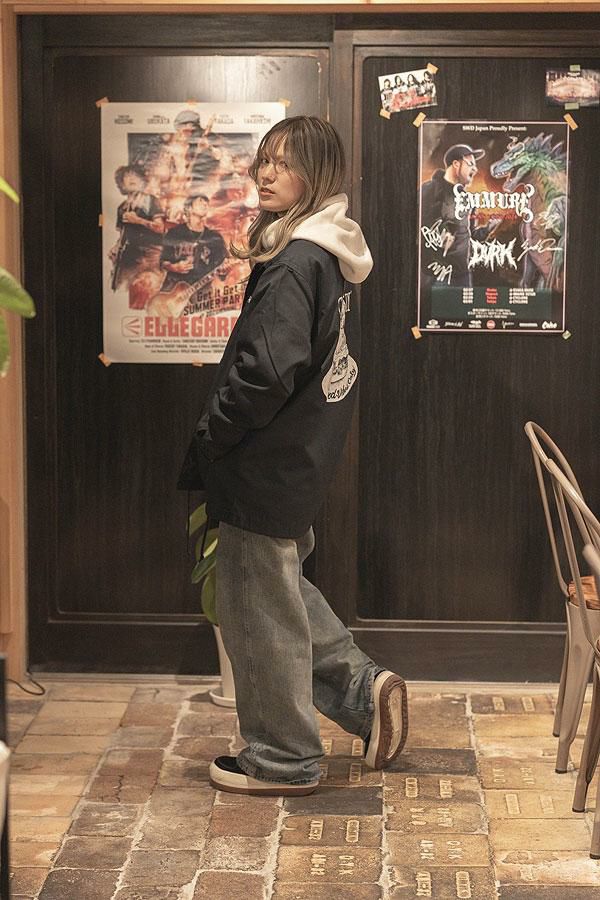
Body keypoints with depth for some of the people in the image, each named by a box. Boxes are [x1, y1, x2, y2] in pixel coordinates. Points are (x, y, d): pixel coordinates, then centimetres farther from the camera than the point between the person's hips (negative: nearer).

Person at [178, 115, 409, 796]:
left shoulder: (294, 262, -20)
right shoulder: (328, 255, 10)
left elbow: (267, 371, -28)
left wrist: (207, 441, -14)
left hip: (267, 466, -10)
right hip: (302, 457, 10)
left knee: (260, 609, 4)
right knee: (282, 591, 25)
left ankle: (283, 759, 17)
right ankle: (365, 689, 27)